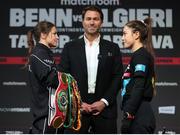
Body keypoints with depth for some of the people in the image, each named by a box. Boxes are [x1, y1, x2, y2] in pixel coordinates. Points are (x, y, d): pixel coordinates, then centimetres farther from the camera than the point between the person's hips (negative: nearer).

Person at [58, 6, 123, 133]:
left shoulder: (112, 48, 8)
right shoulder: (70, 47, 7)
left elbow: (118, 77, 3)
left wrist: (104, 101, -7)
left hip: (104, 108, 1)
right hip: (76, 109, 0)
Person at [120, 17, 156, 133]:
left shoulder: (141, 55, -9)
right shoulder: (138, 55, 20)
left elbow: (138, 88, -18)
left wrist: (128, 116, -21)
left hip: (139, 117, -9)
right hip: (138, 116, 9)